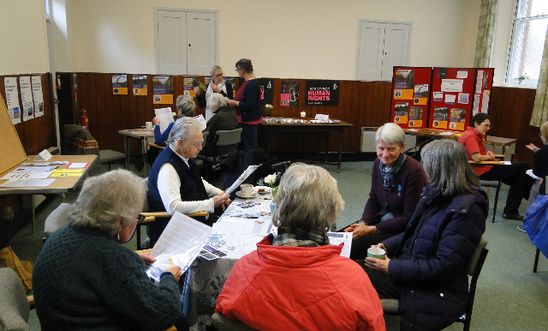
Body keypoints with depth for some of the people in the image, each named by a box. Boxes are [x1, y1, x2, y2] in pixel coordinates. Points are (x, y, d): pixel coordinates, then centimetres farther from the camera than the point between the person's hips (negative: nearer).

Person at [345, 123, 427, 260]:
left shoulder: (414, 171, -21)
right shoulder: (379, 163, -2)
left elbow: (409, 218, -19)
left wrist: (372, 229, -20)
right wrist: (363, 223, -8)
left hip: (404, 229, -6)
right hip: (382, 218, 7)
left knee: (354, 245, -22)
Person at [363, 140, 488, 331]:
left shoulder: (465, 210, -23)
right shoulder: (436, 192, 2)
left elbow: (442, 267, -23)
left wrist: (392, 268, -19)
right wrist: (387, 245, 1)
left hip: (436, 291, -7)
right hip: (410, 268, 7)